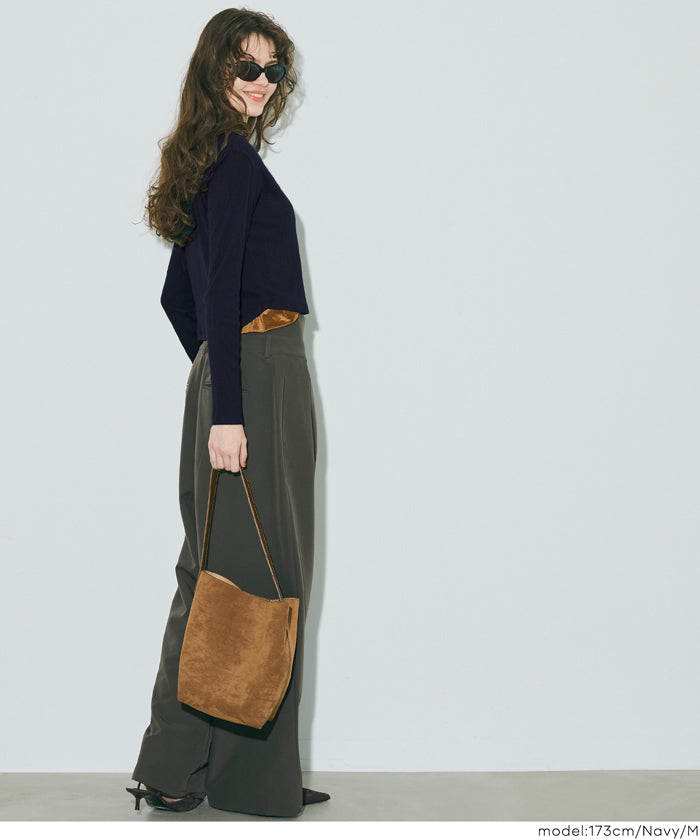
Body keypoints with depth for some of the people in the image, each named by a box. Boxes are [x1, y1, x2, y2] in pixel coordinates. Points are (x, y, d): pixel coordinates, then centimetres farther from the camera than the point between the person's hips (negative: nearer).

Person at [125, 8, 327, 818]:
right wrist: (228, 410, -24)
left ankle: (177, 768, 18)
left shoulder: (211, 160, 18)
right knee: (260, 573, -4)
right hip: (259, 381, -10)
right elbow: (219, 291, -20)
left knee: (217, 574, 11)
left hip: (228, 376, 10)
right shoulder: (237, 157, -11)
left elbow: (178, 296, 22)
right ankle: (253, 775, 6)